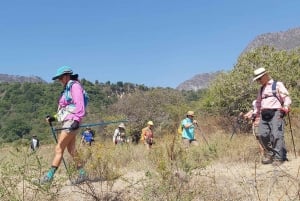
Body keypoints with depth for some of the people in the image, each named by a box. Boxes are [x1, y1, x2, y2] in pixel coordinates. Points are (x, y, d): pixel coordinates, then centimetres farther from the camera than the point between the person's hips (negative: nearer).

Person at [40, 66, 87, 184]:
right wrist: (54, 118, 16)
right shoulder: (67, 89, 22)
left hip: (71, 122, -10)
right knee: (71, 149, 9)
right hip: (67, 122, 10)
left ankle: (49, 176, -5)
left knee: (59, 149, -8)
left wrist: (76, 120, -27)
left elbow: (79, 105, -17)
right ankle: (82, 174, 14)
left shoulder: (75, 86, -6)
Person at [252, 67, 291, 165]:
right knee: (262, 134, -8)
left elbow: (286, 97, -3)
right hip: (264, 115, 6)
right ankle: (269, 153, 8)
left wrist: (285, 107, -20)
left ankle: (278, 158, -10)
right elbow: (258, 103, 32)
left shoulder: (278, 85, 6)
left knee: (277, 135, -14)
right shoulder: (261, 89, 25)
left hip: (275, 113, -6)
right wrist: (255, 114, 23)